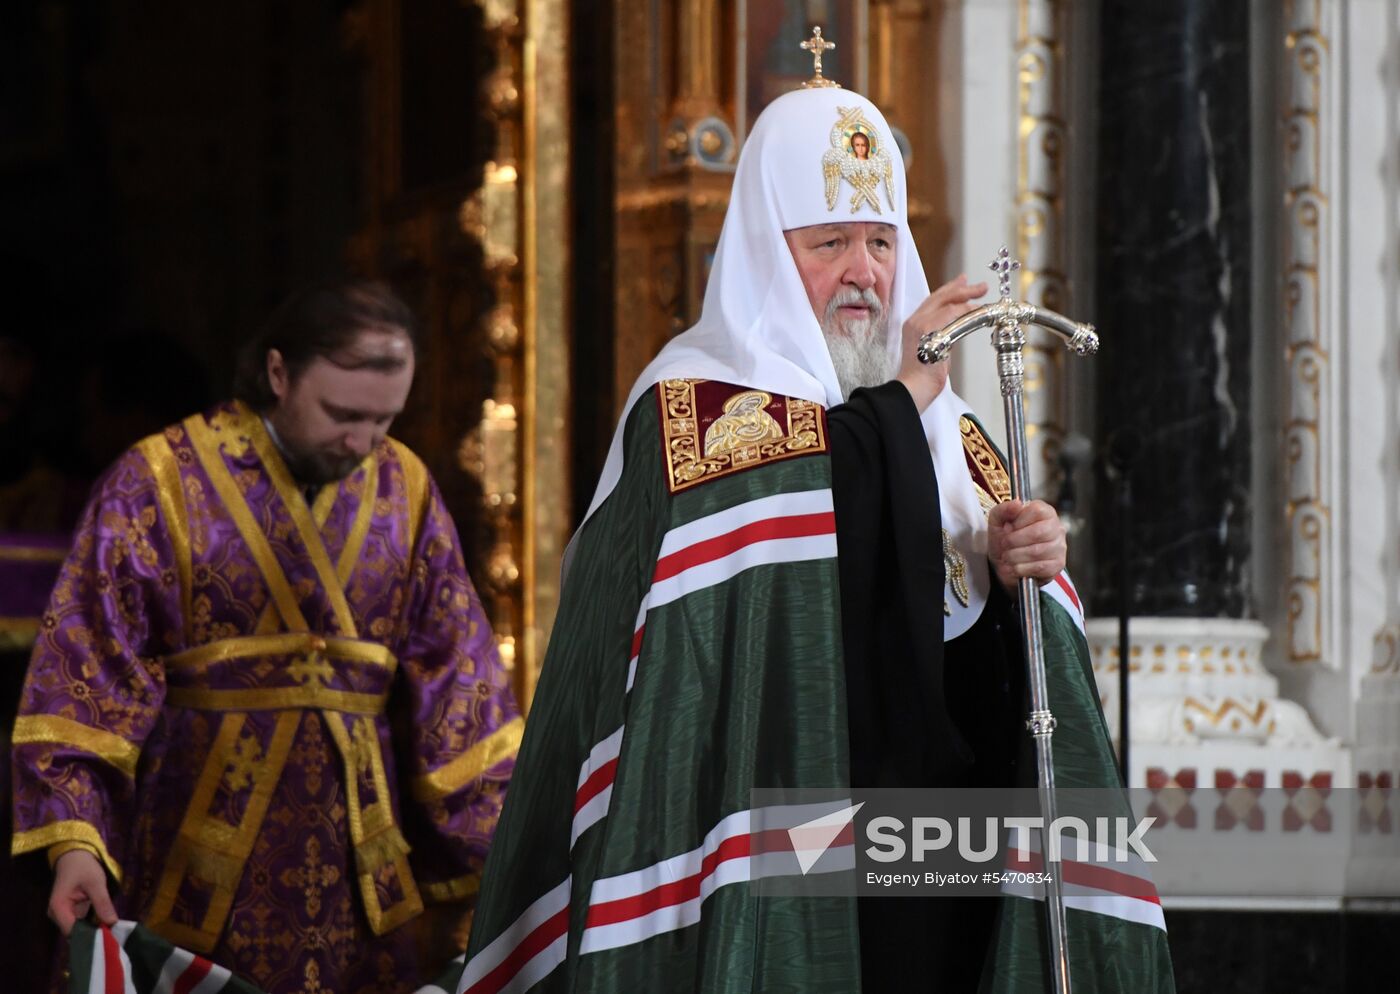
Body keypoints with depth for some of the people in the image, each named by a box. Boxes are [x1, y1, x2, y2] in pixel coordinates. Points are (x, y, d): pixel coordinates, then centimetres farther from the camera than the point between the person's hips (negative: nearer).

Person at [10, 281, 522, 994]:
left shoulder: (404, 491, 7)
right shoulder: (158, 482, -5)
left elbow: (456, 681, 8)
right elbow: (87, 674, -9)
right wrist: (73, 838, -20)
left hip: (358, 873, 3)